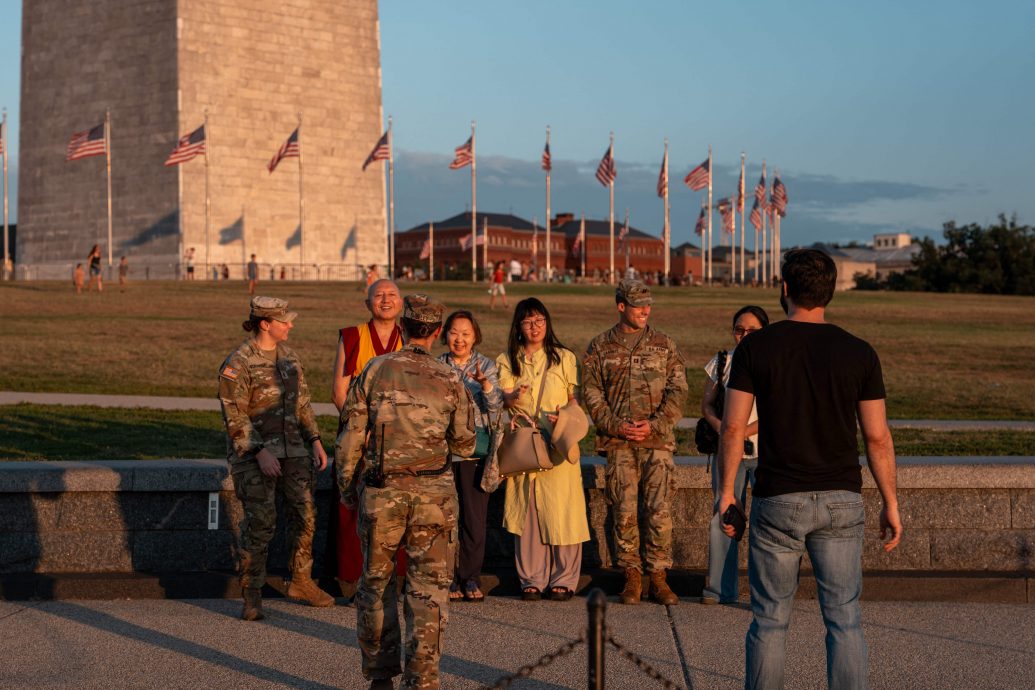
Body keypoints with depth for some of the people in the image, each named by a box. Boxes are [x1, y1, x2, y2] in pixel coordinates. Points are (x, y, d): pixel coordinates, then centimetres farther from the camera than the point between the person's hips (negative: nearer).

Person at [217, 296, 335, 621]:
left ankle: (300, 582, 25)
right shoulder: (238, 363, -12)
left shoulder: (288, 356, 10)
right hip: (254, 452, -7)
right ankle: (252, 597, 3)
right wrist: (260, 452, -20)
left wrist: (315, 441, 9)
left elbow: (302, 401, 16)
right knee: (259, 523, -7)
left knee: (304, 514, 8)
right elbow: (234, 416, -14)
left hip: (292, 449, 7)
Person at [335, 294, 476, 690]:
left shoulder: (375, 371, -2)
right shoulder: (450, 381, 0)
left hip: (382, 493, 0)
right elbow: (464, 445, 7)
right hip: (434, 493, 0)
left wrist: (345, 485, 12)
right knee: (429, 589, 5)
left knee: (375, 583, 15)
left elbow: (351, 435, -1)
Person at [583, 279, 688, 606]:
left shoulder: (664, 345, 9)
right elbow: (592, 394, 5)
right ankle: (631, 576, 10)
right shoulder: (600, 348, 9)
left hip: (657, 441, 0)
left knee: (659, 511, -5)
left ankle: (658, 576, 4)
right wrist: (616, 426, -9)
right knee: (624, 512, 1)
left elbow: (678, 391, 4)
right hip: (617, 443, 0)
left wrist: (654, 425, -9)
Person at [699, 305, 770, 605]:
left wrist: (742, 431, -17)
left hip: (766, 450, -3)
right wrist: (719, 425, -10)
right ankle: (721, 588, 14)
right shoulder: (721, 362, 10)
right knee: (721, 517, 5)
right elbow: (707, 404, 11)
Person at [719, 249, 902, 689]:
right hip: (841, 502, 1)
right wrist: (890, 504, 9)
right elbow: (877, 438, 0)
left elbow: (733, 428, -5)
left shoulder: (755, 348, -5)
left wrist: (727, 491, 6)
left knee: (770, 618, 9)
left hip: (777, 502, -1)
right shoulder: (858, 353, -2)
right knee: (844, 620, 5)